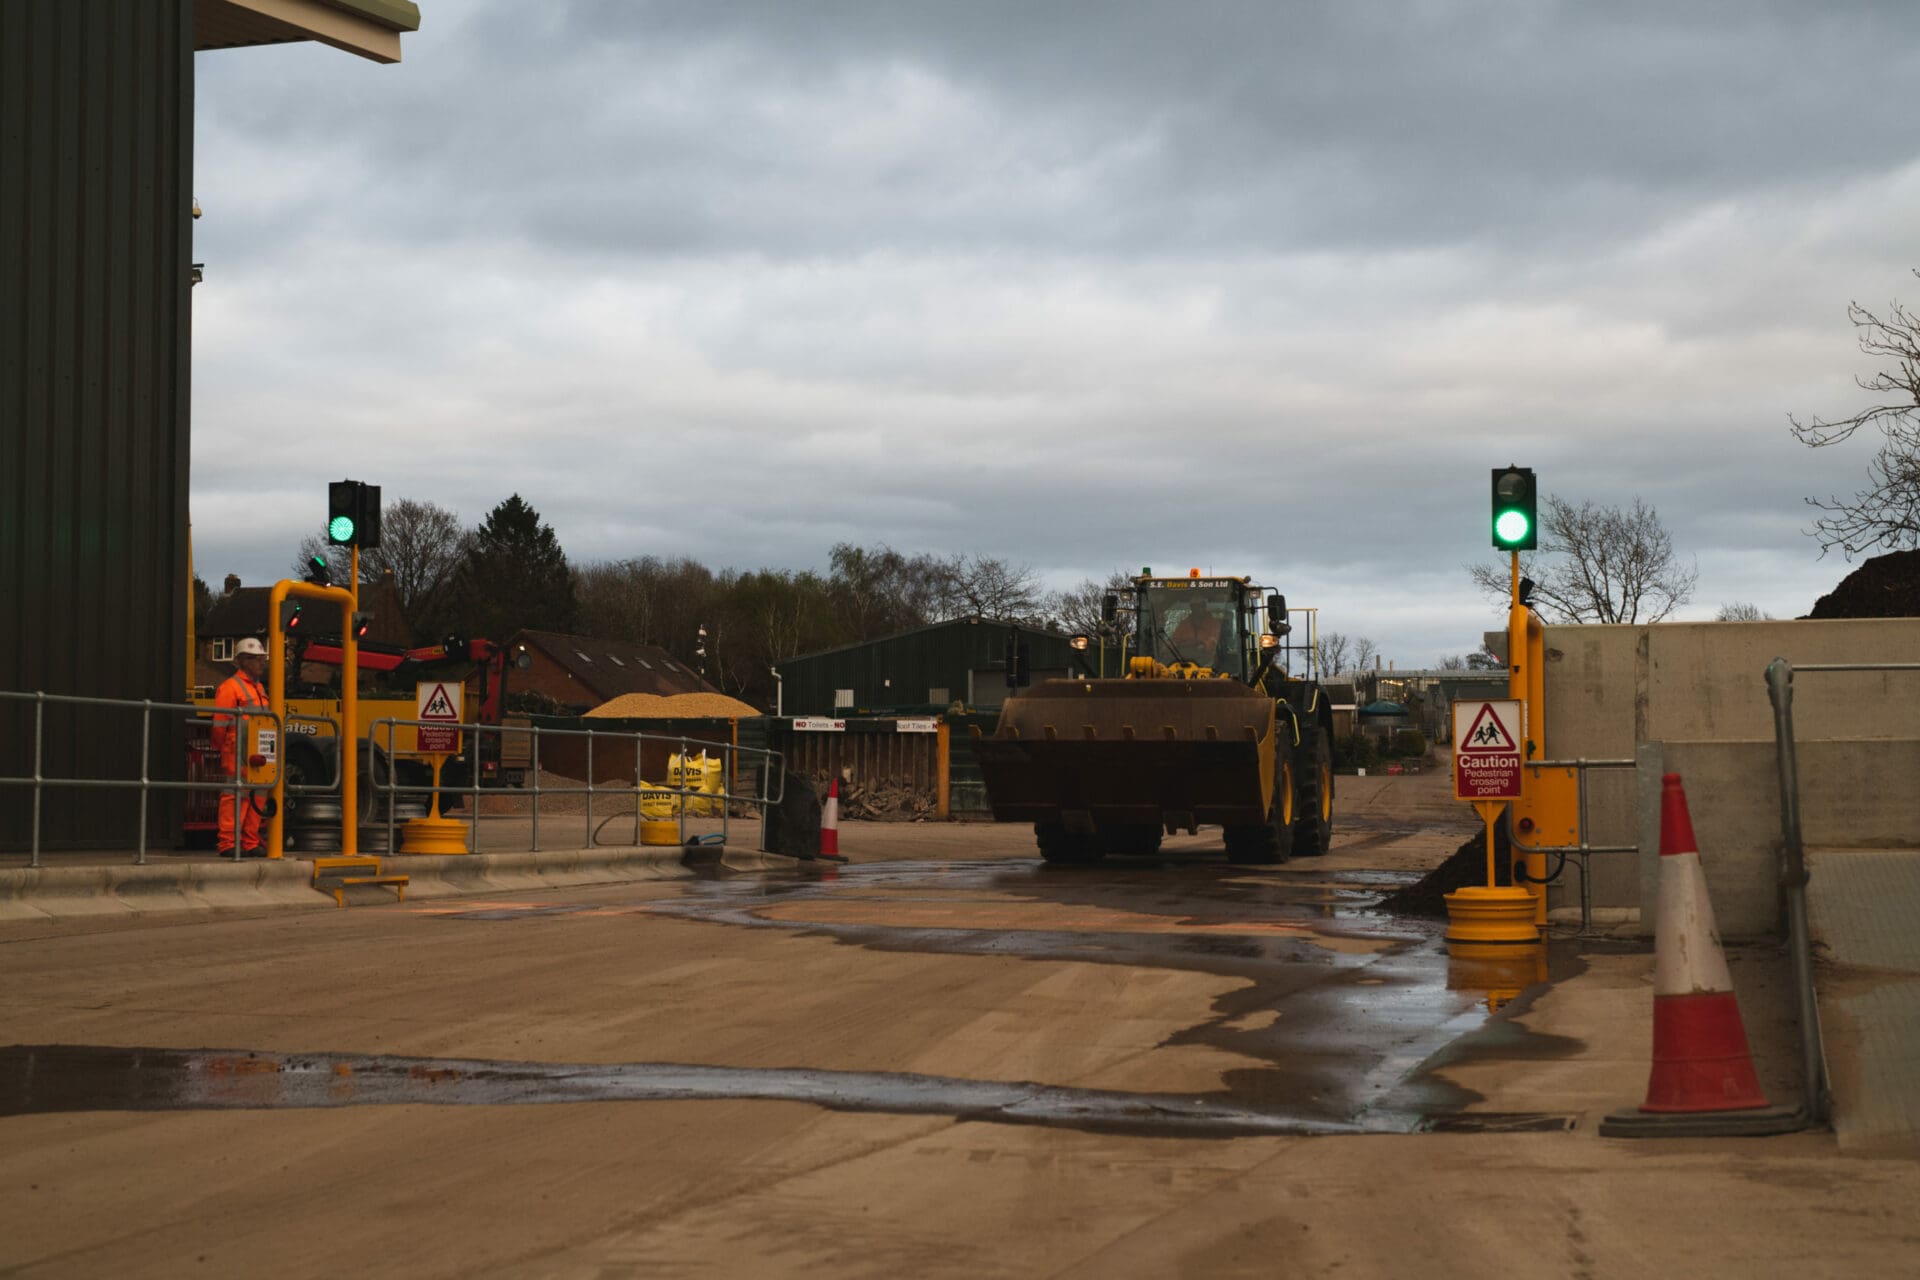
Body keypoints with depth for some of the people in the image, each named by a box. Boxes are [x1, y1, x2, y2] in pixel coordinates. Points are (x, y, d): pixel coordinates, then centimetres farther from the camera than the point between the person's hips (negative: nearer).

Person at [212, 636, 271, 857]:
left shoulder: (259, 688, 19)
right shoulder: (230, 687, -9)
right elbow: (220, 723, -10)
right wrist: (219, 748, -7)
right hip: (237, 755, -9)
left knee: (256, 798, 10)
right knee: (235, 797, -9)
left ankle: (251, 843, 15)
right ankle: (228, 844, -7)